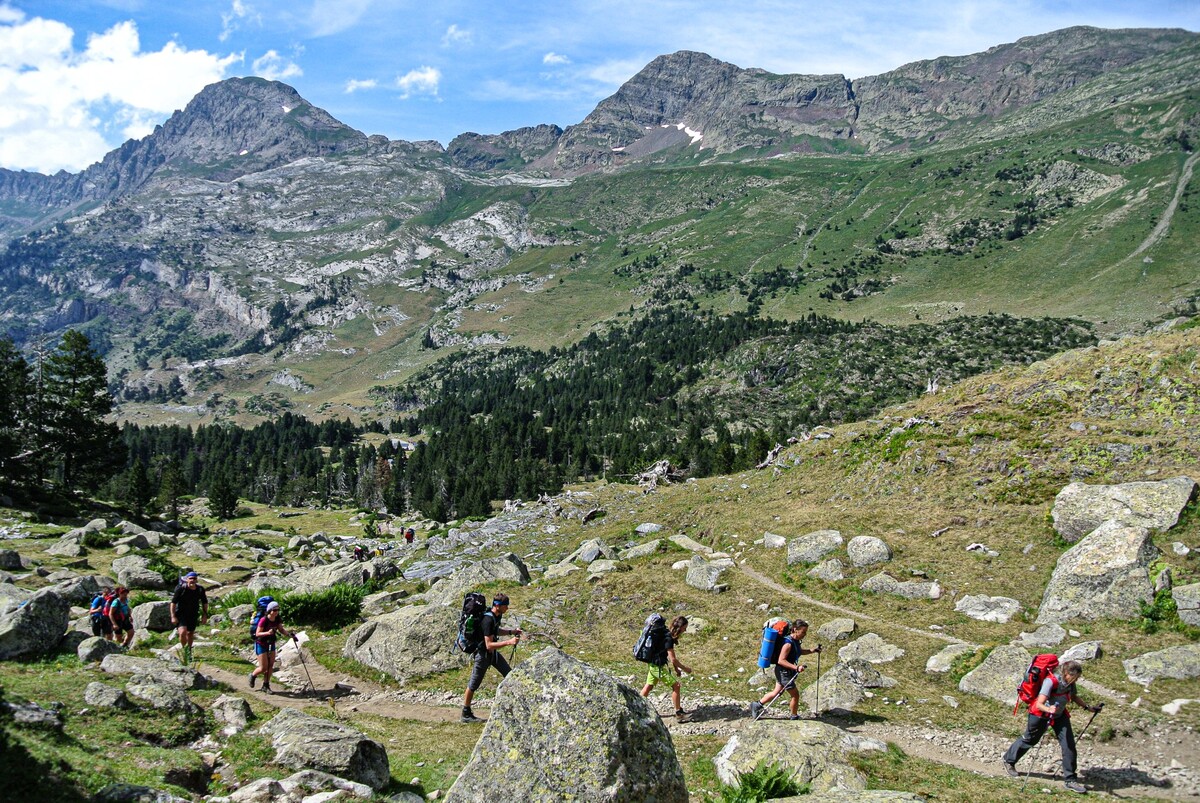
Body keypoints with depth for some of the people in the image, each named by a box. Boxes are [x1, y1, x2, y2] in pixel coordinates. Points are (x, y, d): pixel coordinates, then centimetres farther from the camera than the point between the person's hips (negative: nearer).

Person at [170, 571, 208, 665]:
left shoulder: (200, 589, -8)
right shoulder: (181, 589, -19)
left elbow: (204, 602, 6)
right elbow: (173, 602, -12)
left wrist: (205, 615, 3)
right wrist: (173, 616, -17)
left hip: (193, 614, 4)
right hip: (181, 614, -4)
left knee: (190, 634, 16)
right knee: (183, 632, -23)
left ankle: (189, 651, 39)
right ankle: (184, 649, 3)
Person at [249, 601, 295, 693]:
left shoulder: (277, 619, -8)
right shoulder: (264, 620, -26)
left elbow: (281, 629, 3)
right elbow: (257, 633, -23)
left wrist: (289, 635, -14)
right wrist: (267, 633, -40)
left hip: (271, 644, 6)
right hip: (261, 644, -6)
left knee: (270, 665, 3)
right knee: (264, 667, -4)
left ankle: (266, 685, 17)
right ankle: (253, 675, 27)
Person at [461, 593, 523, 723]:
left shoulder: (498, 615, -2)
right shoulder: (488, 620, -30)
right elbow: (489, 645, -32)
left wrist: (512, 631, 2)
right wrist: (509, 642, -36)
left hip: (493, 653, 9)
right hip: (482, 653, -9)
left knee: (510, 675, 6)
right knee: (473, 684, 4)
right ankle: (466, 714, 17)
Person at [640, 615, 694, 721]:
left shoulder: (668, 634, 4)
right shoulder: (668, 638, -25)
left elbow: (671, 654, 12)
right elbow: (673, 659, -24)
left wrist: (676, 669, 14)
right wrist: (685, 669, -12)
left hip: (653, 664, 9)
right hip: (659, 666, -9)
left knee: (649, 686, 19)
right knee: (675, 685, -4)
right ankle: (679, 714, 2)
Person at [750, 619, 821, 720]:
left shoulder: (795, 641, 2)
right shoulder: (788, 643, -27)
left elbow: (800, 652, 20)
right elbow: (781, 661, -28)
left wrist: (812, 651, 6)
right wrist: (796, 667, -33)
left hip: (788, 672, 9)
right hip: (784, 672, -9)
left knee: (777, 692, 20)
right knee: (795, 695, 6)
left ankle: (757, 705, 30)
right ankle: (795, 717, 26)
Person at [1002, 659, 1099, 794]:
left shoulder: (1070, 683, -12)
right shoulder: (1051, 682, -33)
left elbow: (1074, 697, 13)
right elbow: (1039, 704, -39)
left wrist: (1088, 707, 6)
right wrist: (1049, 709, -58)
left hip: (1060, 716, 6)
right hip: (1041, 715, -5)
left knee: (1069, 744, -7)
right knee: (1029, 740, 12)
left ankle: (1070, 780, 3)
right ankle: (1009, 761, 36)